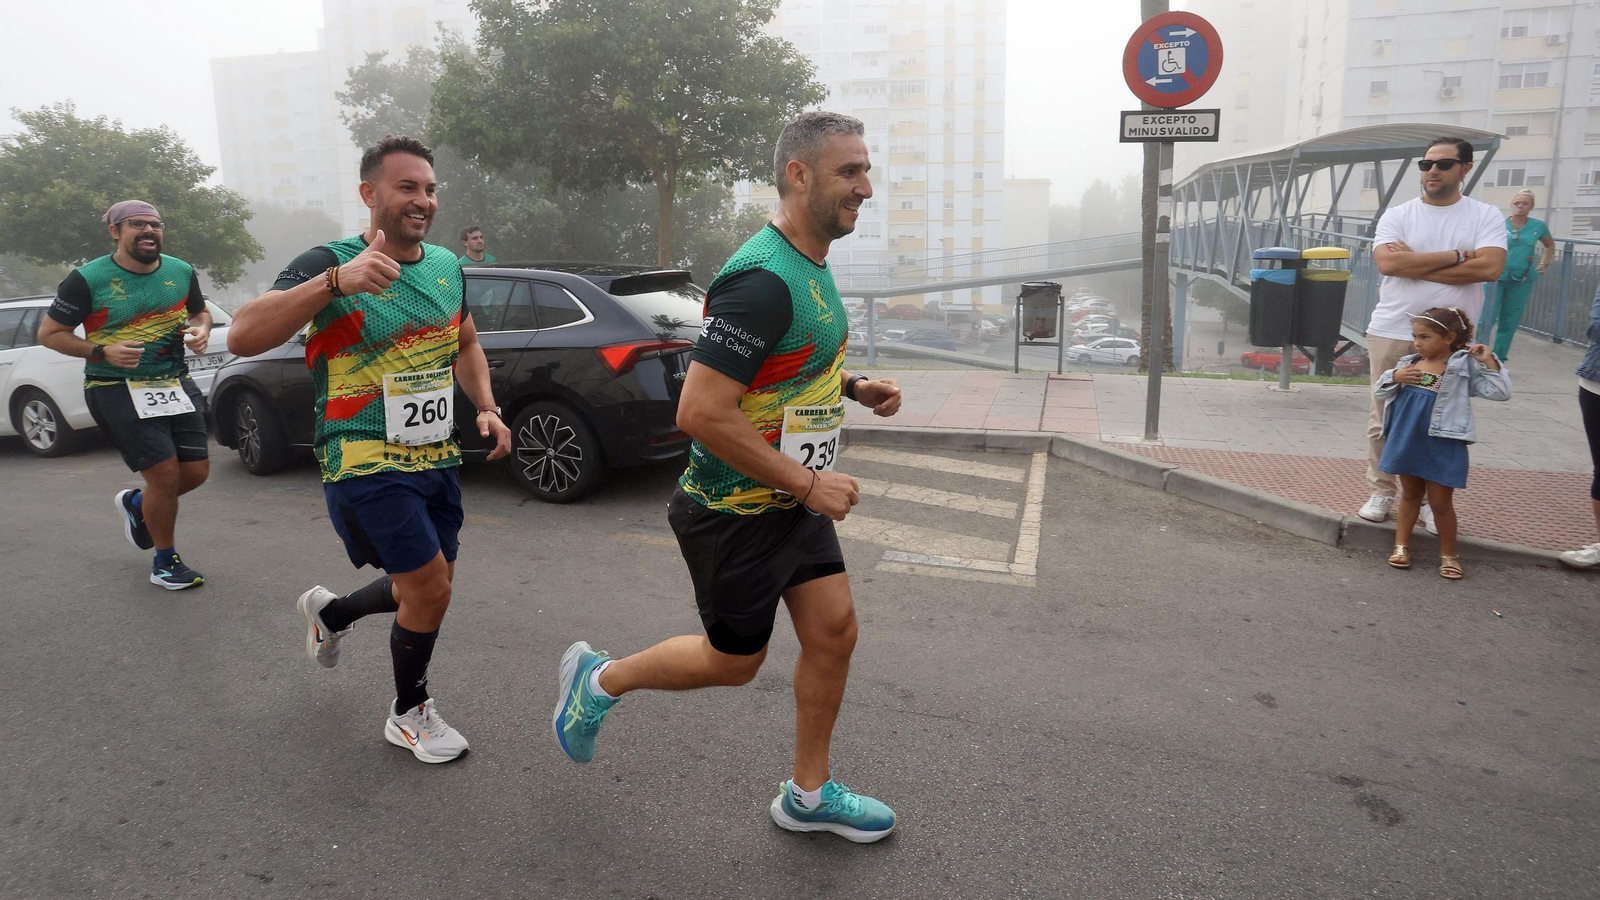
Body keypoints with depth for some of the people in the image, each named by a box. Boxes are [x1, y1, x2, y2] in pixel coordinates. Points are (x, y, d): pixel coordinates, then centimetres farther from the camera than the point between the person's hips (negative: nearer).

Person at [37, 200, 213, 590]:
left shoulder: (181, 272, 4)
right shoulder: (87, 279, -8)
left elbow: (200, 312, 22)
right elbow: (49, 333, -1)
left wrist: (201, 330, -2)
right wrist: (102, 352, -17)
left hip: (175, 383, 5)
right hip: (117, 390, -5)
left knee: (197, 471, 4)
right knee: (165, 474, -11)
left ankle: (136, 504, 38)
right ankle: (165, 562, 11)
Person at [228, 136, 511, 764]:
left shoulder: (446, 266, 6)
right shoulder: (331, 264, -14)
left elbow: (465, 343, 22)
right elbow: (242, 338, -27)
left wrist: (486, 408, 4)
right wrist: (336, 281, -40)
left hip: (436, 458, 7)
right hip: (367, 463, -7)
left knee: (427, 589, 17)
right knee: (431, 590, -7)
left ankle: (329, 613, 48)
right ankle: (409, 714, 20)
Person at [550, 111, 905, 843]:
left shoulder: (812, 264, 6)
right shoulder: (762, 280, -26)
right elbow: (701, 412, -31)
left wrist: (854, 387, 5)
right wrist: (808, 484, -25)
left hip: (793, 500, 9)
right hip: (735, 513, -9)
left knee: (834, 631, 10)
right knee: (734, 662, 9)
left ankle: (808, 795, 28)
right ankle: (600, 679, 34)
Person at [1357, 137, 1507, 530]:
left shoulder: (1486, 216, 3)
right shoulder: (1397, 215, 4)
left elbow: (1489, 267, -12)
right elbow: (1387, 262, -13)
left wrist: (1414, 263, -12)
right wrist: (1455, 256, -10)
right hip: (1392, 333, 1)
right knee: (1384, 418, 5)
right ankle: (1381, 493, 15)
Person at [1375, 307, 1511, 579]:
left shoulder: (1464, 367, -7)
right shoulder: (1409, 364, 5)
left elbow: (1500, 392, -11)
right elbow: (1380, 391, 9)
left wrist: (1489, 362, -18)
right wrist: (1394, 378, -10)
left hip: (1442, 447, -4)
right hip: (1406, 441, 4)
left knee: (1440, 502, 4)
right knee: (1410, 495, 16)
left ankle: (1448, 554, 20)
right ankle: (1401, 545, 24)